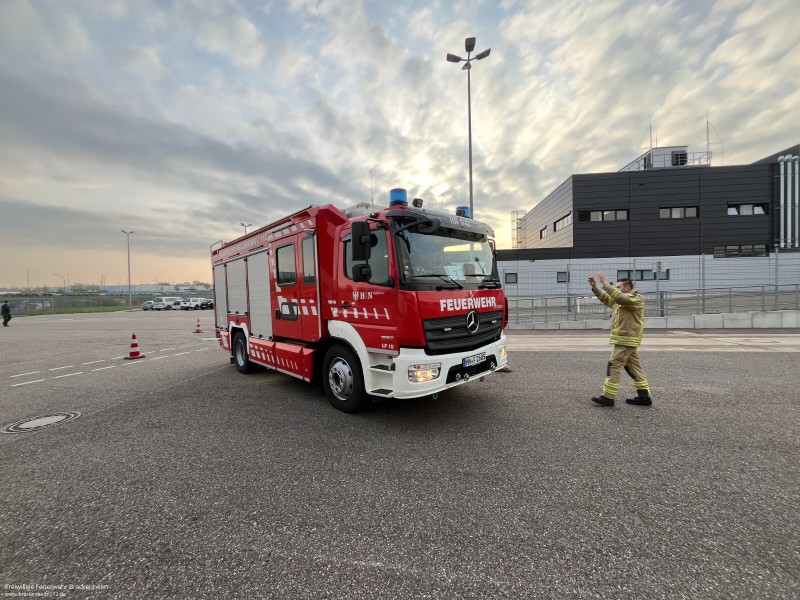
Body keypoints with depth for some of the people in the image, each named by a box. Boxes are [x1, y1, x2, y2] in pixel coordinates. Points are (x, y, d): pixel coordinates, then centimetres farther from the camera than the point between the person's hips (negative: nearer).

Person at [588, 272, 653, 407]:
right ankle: (644, 396, 17)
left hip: (626, 339, -10)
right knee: (633, 366, 11)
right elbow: (607, 298, 16)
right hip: (625, 338, 10)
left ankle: (608, 397, -6)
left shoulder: (636, 299, -11)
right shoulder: (622, 300, 19)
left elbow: (618, 297, -29)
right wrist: (595, 287, 3)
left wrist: (605, 283, -28)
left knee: (614, 365, -9)